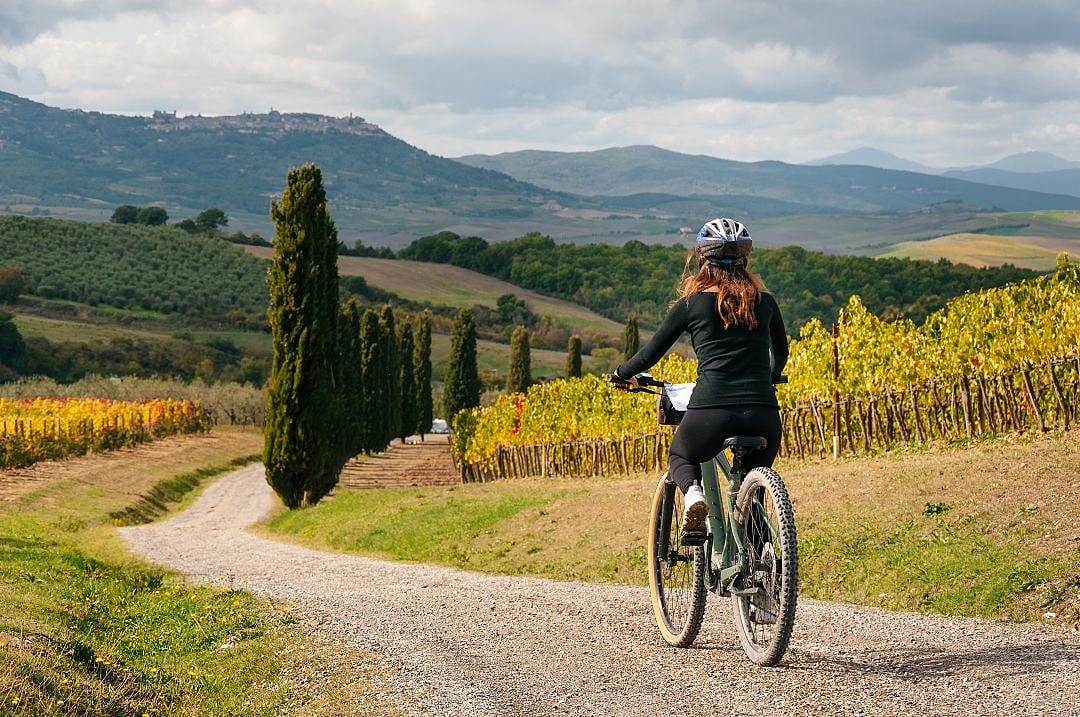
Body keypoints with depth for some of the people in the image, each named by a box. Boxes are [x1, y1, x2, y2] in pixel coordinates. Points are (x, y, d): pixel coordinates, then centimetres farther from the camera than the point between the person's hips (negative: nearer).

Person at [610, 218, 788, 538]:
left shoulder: (691, 304, 4)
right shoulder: (764, 301, 13)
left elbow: (651, 353, 11)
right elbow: (781, 352, 31)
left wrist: (621, 375, 32)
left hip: (711, 409, -2)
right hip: (763, 413, 2)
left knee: (680, 456, 29)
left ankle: (693, 494, -3)